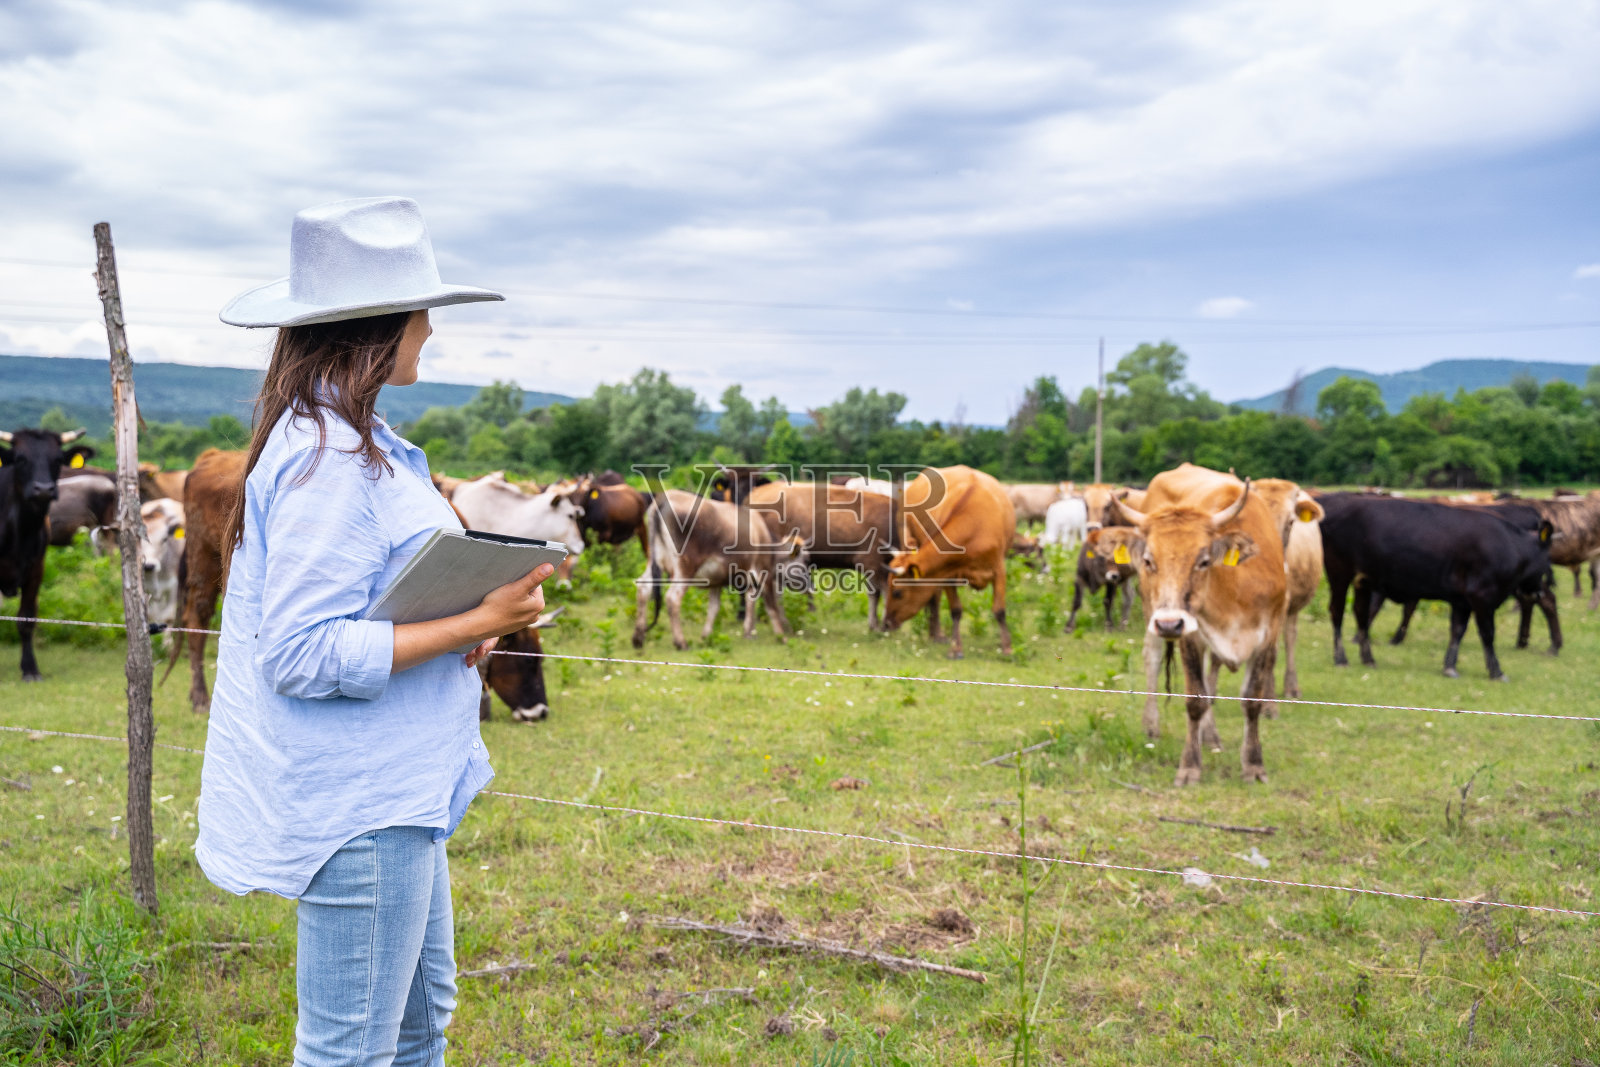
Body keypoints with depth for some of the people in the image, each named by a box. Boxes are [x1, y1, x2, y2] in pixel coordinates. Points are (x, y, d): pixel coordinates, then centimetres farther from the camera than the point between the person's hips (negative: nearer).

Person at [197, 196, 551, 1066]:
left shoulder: (349, 439, 10)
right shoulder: (327, 459, -21)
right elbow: (304, 654, -25)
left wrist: (463, 617, 1)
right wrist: (474, 625, -22)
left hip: (395, 788, 10)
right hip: (353, 799, -10)